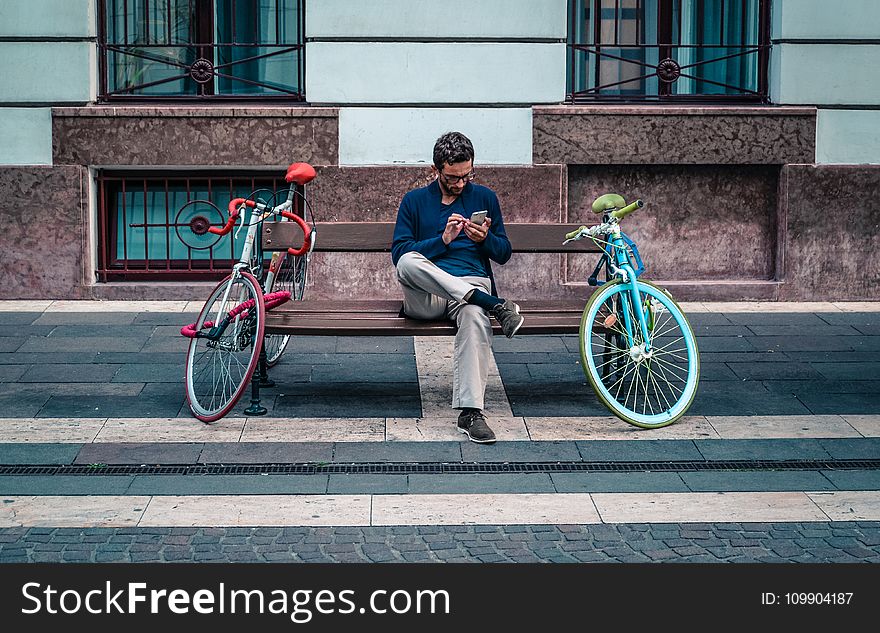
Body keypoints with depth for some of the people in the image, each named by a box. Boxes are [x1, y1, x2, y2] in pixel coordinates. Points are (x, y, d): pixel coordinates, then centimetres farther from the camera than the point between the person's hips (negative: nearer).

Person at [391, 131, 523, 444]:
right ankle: (494, 305, -35)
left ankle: (470, 412, -44)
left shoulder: (484, 197, 18)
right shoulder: (414, 200, 13)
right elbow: (399, 252, 2)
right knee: (408, 263, -37)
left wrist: (486, 239, -5)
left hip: (472, 283, 0)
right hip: (425, 296, 0)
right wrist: (443, 239, -11)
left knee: (474, 318, -39)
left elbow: (503, 253, 18)